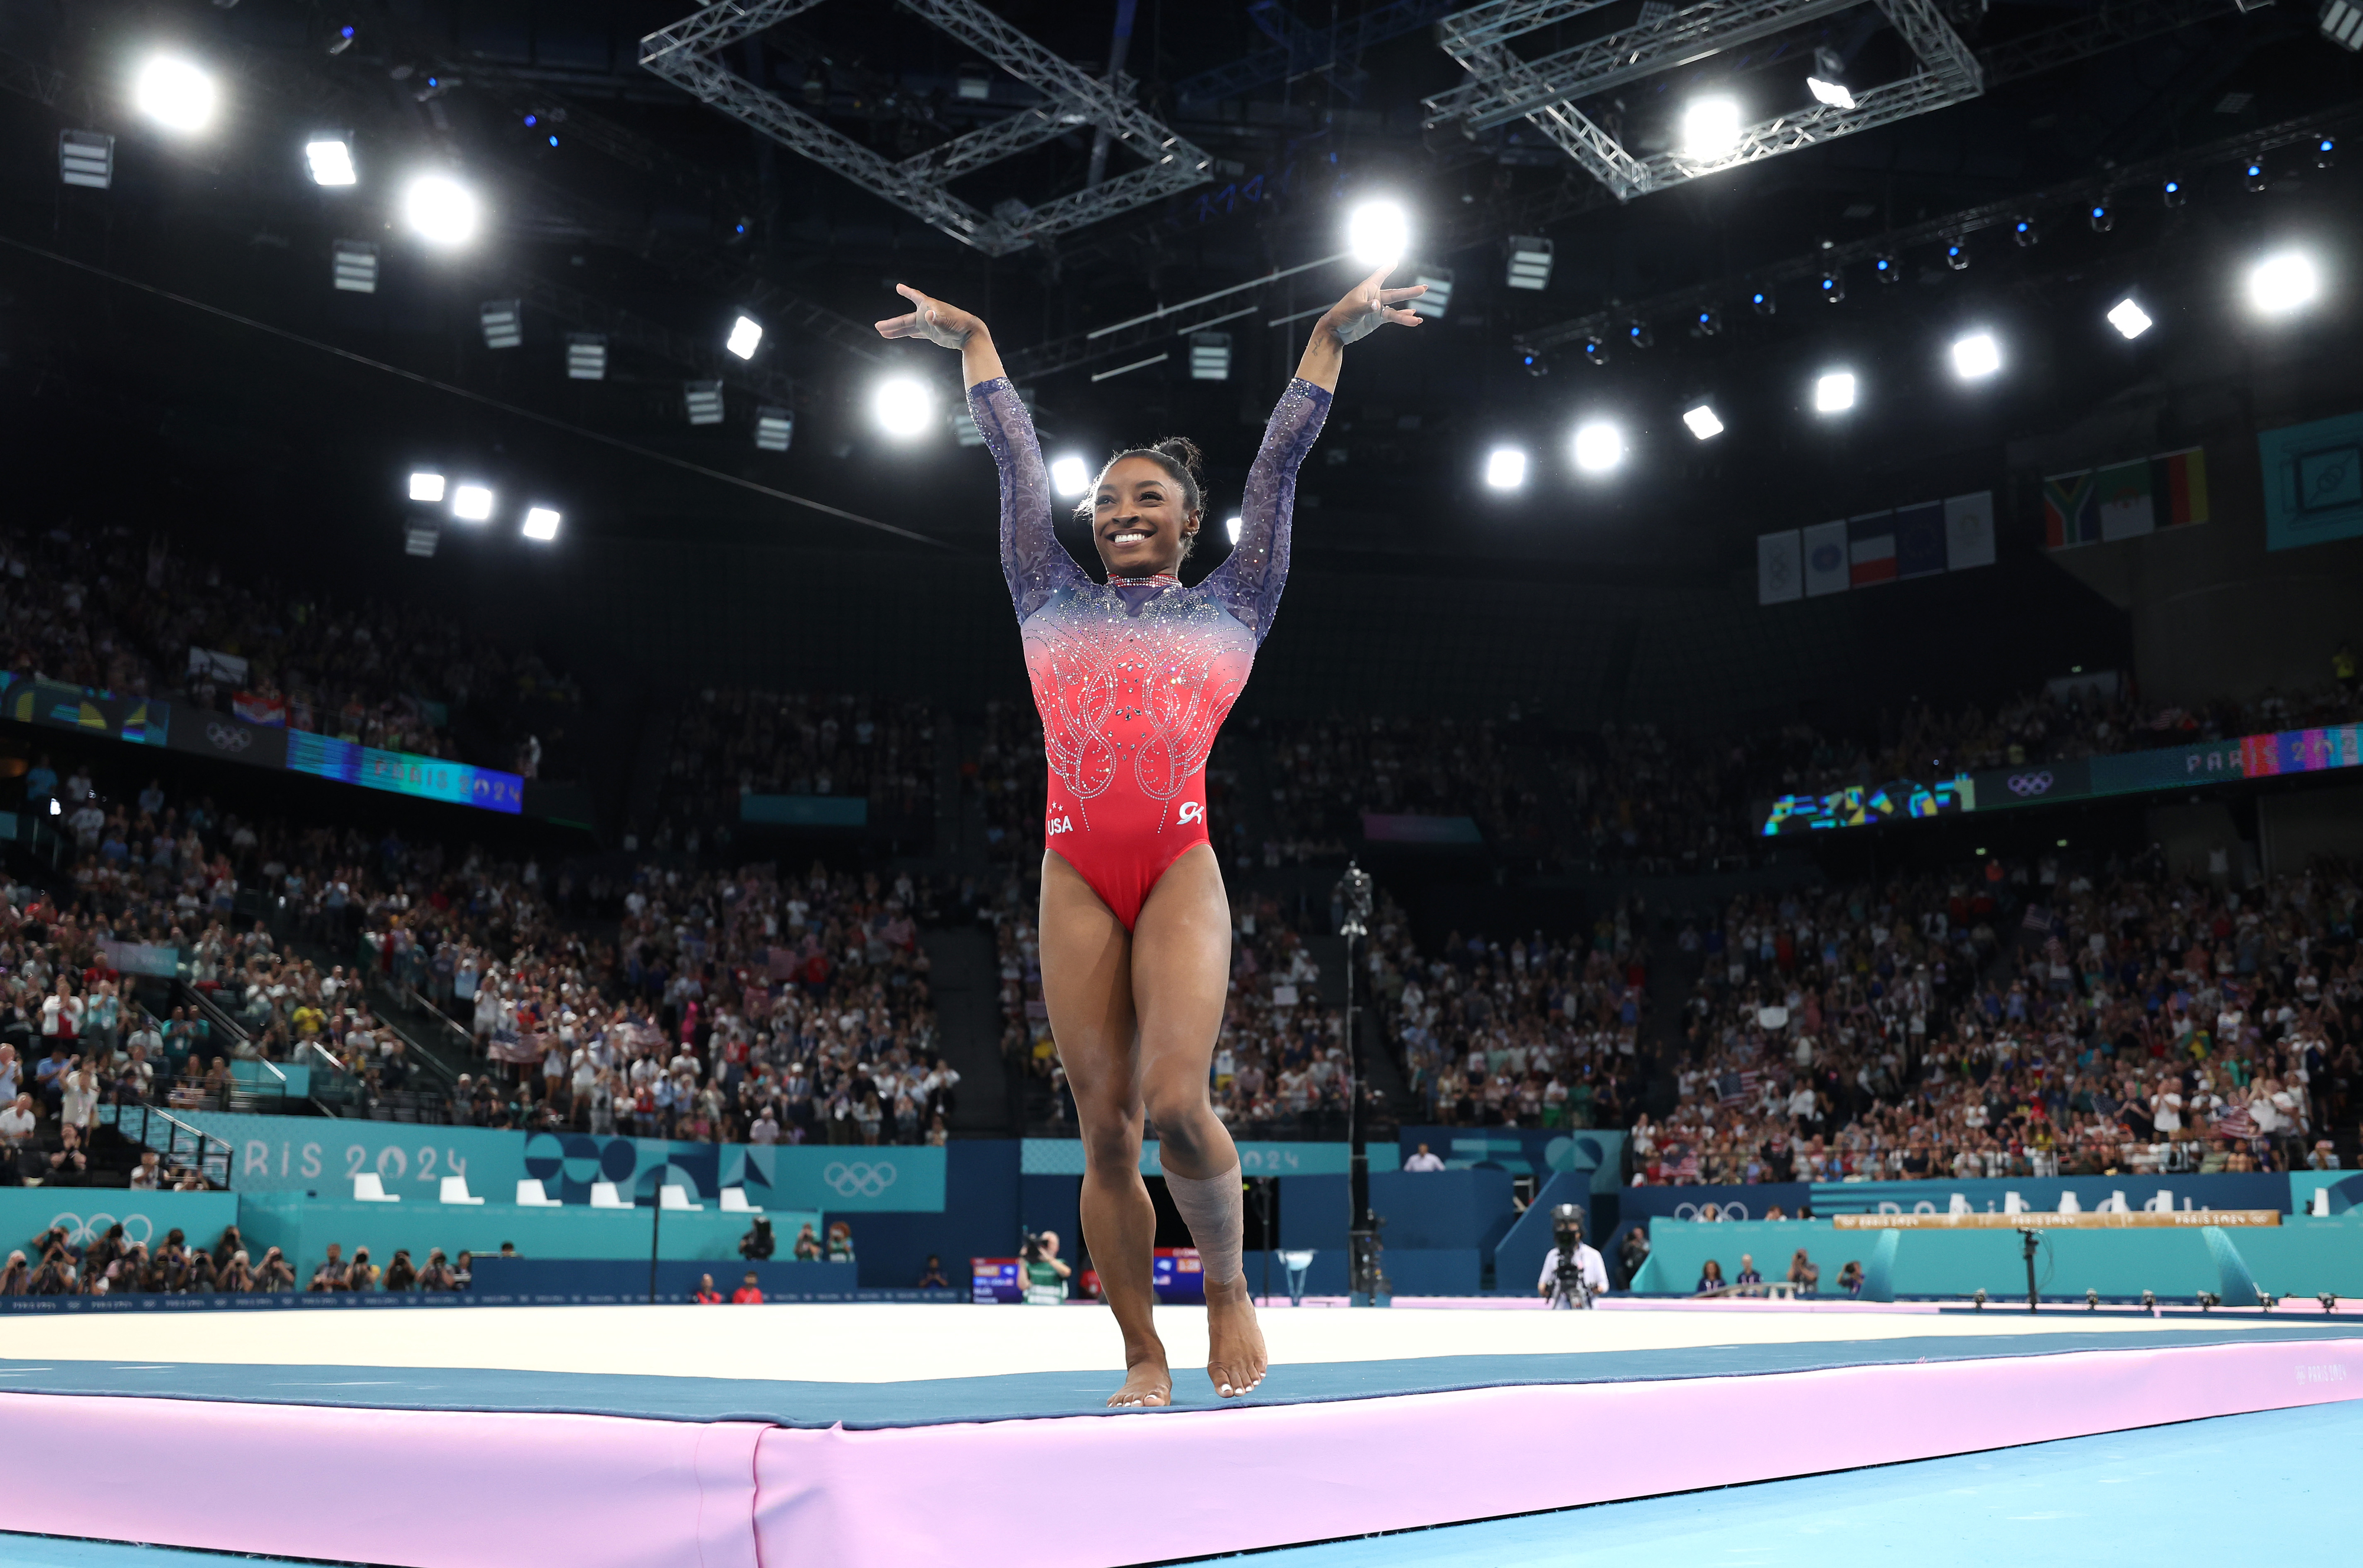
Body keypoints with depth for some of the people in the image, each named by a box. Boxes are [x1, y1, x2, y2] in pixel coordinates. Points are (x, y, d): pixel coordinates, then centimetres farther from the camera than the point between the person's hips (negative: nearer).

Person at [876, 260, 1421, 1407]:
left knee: (1176, 1105, -17)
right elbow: (1014, 453, 24)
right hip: (1076, 879, 2)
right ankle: (1144, 1355, 13)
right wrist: (971, 340, 31)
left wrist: (1334, 333, 18)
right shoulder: (1054, 603, 19)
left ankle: (1228, 1285, 9)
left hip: (1180, 870, -2)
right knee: (1105, 1132, 1)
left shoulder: (1229, 606, 15)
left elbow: (1281, 457, 16)